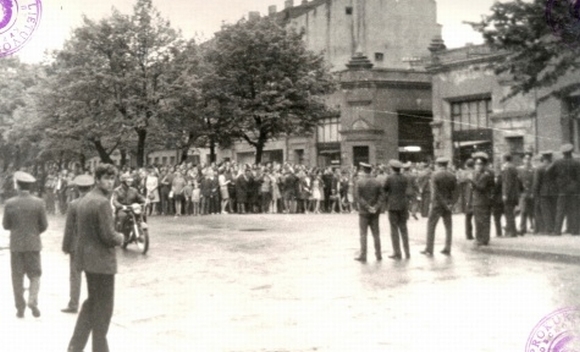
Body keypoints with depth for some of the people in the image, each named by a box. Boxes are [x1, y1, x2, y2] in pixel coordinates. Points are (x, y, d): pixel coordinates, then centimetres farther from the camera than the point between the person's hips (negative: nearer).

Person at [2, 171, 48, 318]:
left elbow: (6, 226, 1)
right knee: (34, 275, 9)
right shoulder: (38, 203, -7)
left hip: (16, 245, 0)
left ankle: (20, 309, 11)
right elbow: (44, 225, -2)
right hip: (33, 244, 0)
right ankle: (33, 302, -11)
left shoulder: (10, 203, -7)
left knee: (17, 278, 9)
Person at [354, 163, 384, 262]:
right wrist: (376, 207, -9)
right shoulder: (377, 182, 2)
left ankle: (363, 255, 2)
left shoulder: (360, 182, -9)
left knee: (363, 234, 2)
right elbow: (381, 196, -3)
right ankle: (378, 254, 15)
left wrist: (367, 207, -12)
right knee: (376, 234, 11)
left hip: (363, 211, -3)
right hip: (375, 212, 3)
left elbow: (359, 198, -14)